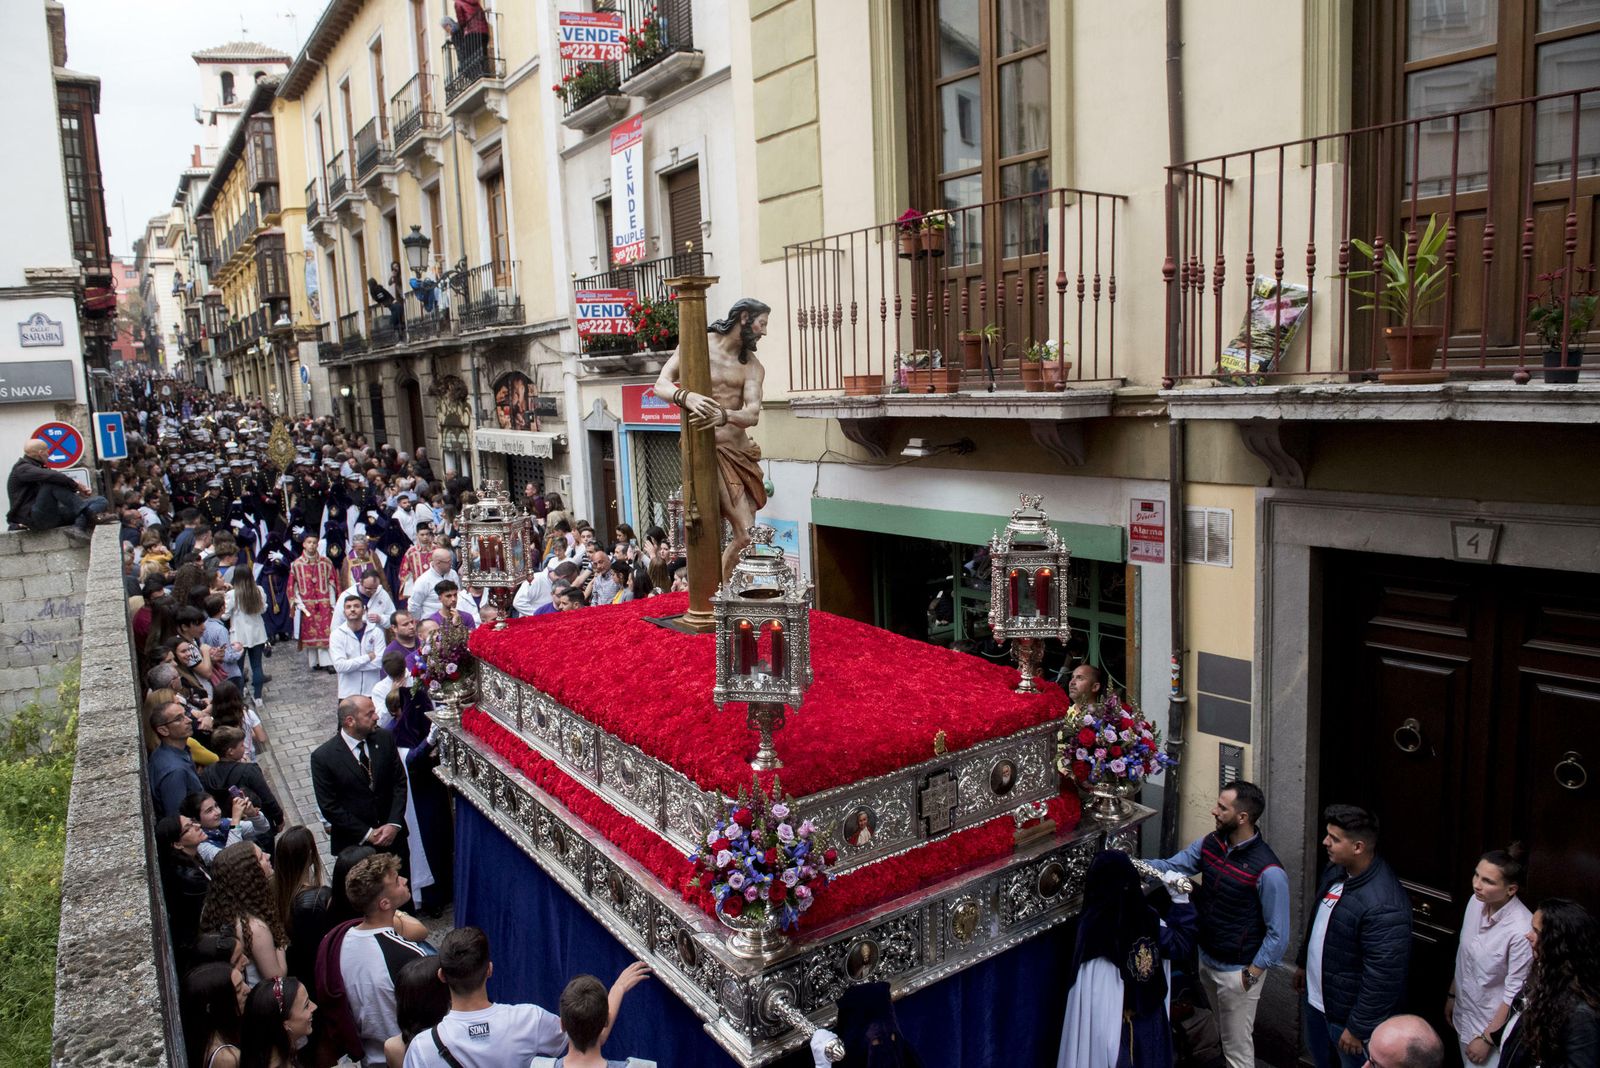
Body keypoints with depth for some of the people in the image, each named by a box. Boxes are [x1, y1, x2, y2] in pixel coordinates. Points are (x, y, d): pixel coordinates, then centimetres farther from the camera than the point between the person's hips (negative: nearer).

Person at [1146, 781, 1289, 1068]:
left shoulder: (1268, 872, -27)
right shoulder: (1211, 843, -6)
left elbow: (1278, 934, -20)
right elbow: (1170, 867, 1)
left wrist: (1251, 974, -17)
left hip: (1238, 971, -7)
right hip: (1207, 959, 7)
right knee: (1224, 1034, 27)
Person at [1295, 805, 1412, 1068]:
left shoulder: (1384, 907, -34)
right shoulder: (1335, 870, -5)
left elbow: (1383, 979, -29)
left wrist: (1358, 1028, -21)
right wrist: (1303, 963, 21)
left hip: (1349, 1011, -8)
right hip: (1316, 996, 8)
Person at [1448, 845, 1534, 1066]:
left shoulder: (1521, 931, -30)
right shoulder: (1476, 902, -10)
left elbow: (1515, 994, -21)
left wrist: (1487, 1038, -14)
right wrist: (1452, 995, 14)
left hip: (1495, 1025, -6)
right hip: (1465, 1013, 6)